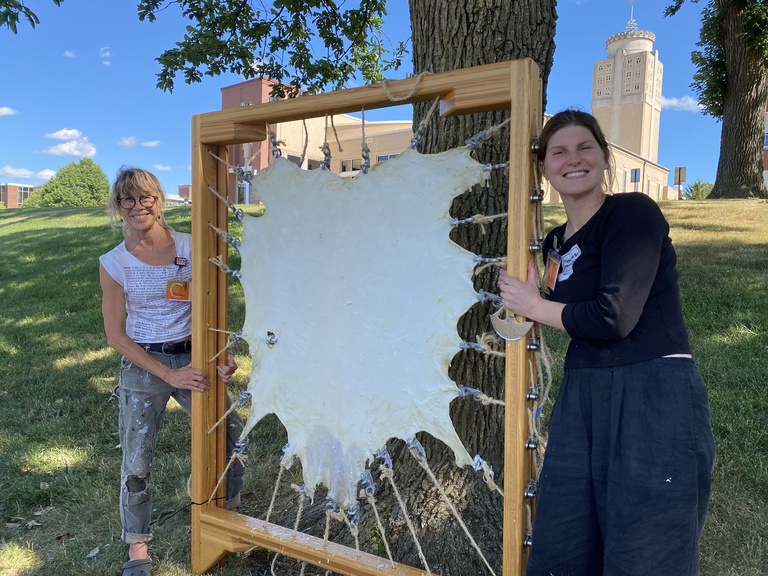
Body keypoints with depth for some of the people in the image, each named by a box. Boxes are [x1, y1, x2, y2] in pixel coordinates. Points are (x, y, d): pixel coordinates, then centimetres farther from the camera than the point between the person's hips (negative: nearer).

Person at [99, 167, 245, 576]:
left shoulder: (190, 247, -4)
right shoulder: (114, 263, -6)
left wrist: (222, 356, -17)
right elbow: (116, 335, -5)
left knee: (232, 439, 3)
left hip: (194, 358, 1)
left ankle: (227, 515, 31)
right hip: (142, 366, -1)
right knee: (136, 462, 9)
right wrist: (170, 375, -14)